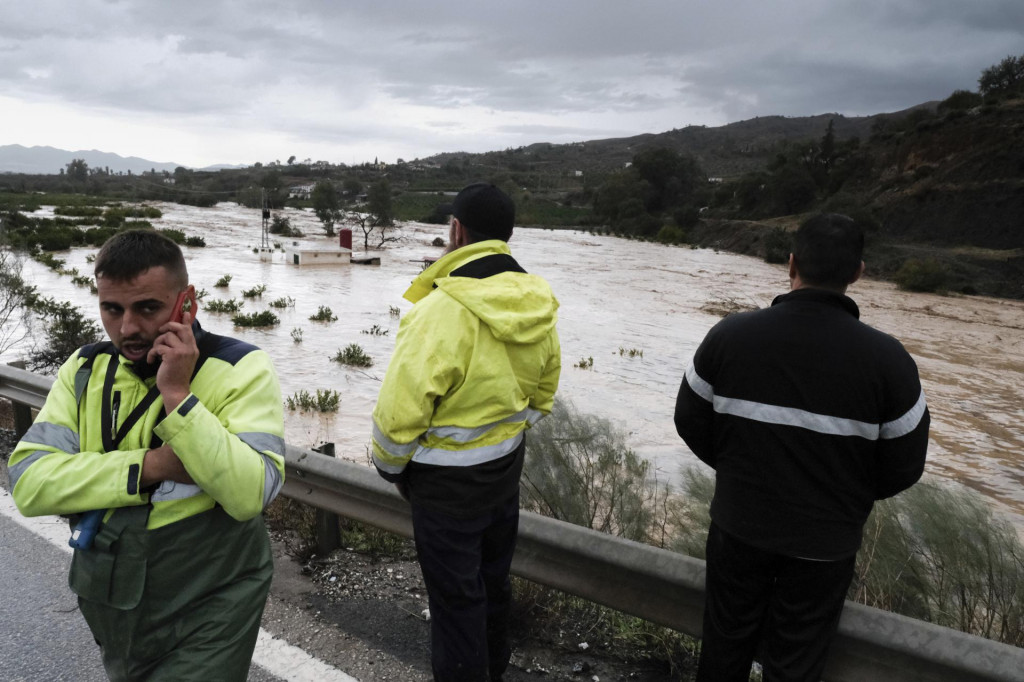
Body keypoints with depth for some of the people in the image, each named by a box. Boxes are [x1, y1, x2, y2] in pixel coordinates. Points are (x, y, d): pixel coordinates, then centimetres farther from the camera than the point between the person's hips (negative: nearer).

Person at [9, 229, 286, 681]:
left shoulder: (240, 369, -15)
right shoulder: (85, 369, 0)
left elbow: (251, 493, -27)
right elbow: (29, 484, -10)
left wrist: (177, 394, -28)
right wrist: (149, 466, -21)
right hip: (110, 608, 5)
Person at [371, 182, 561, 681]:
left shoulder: (443, 309, -28)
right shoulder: (539, 306, -4)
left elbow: (400, 408, -24)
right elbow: (542, 393, 8)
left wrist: (388, 465, -6)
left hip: (447, 478, -8)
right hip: (506, 463, 8)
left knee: (454, 594, 11)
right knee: (493, 575, 26)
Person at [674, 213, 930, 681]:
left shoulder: (729, 335, -16)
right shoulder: (887, 359, -18)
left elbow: (690, 422, -5)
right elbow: (903, 465, -9)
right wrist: (846, 495, 11)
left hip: (739, 526, 1)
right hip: (825, 544, -1)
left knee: (726, 643, 23)